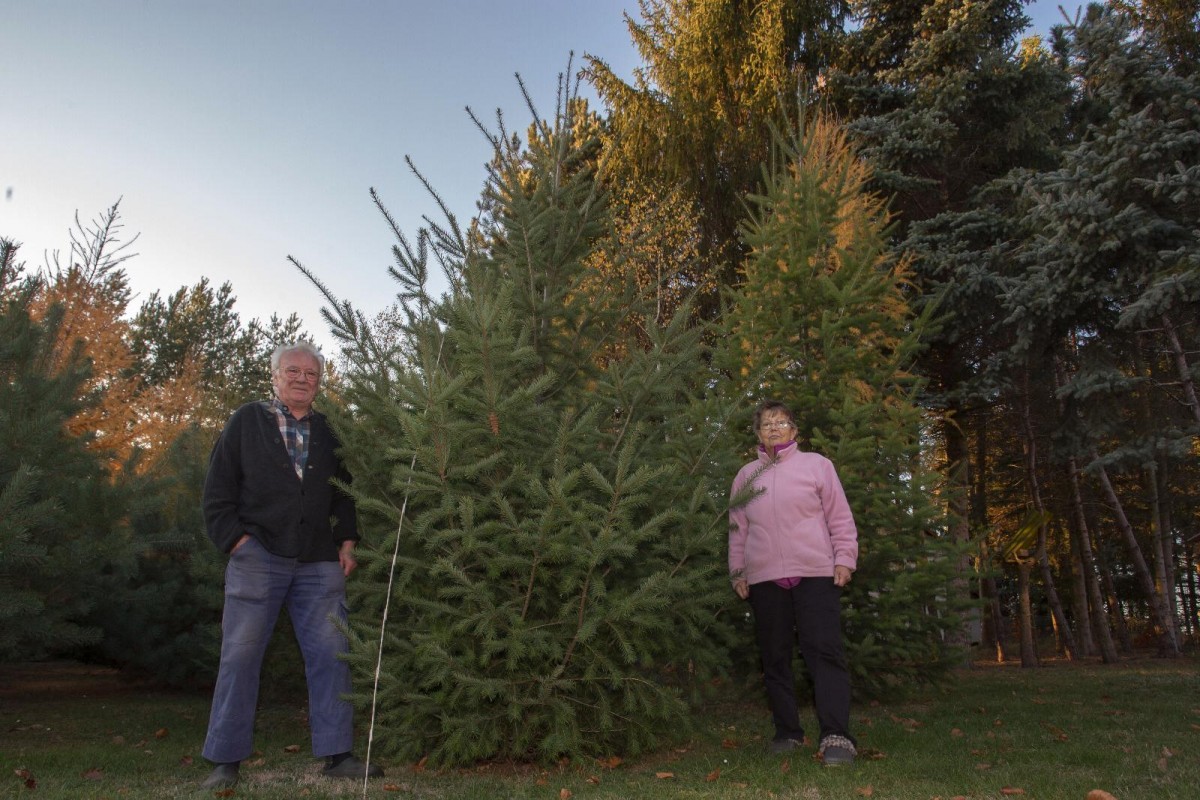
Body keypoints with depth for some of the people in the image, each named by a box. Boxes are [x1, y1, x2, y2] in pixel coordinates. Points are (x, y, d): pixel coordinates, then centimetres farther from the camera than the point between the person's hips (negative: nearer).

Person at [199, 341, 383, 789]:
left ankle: (336, 754, 8)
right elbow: (217, 491, 3)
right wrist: (238, 541, -7)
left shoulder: (328, 432, 14)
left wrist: (347, 543, 6)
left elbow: (345, 494, 17)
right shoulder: (246, 421, 6)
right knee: (240, 656, 1)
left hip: (319, 564, 3)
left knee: (331, 655, 0)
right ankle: (225, 761, 13)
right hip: (256, 557, -2)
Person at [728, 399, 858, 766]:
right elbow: (738, 528, 14)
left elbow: (840, 516, 4)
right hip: (764, 578, 3)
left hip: (815, 573, -3)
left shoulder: (816, 464, 6)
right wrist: (737, 571, 9)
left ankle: (836, 736, -7)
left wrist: (844, 558, -4)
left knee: (825, 652, -8)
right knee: (775, 658, 7)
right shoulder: (746, 474, 13)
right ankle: (787, 732, 18)